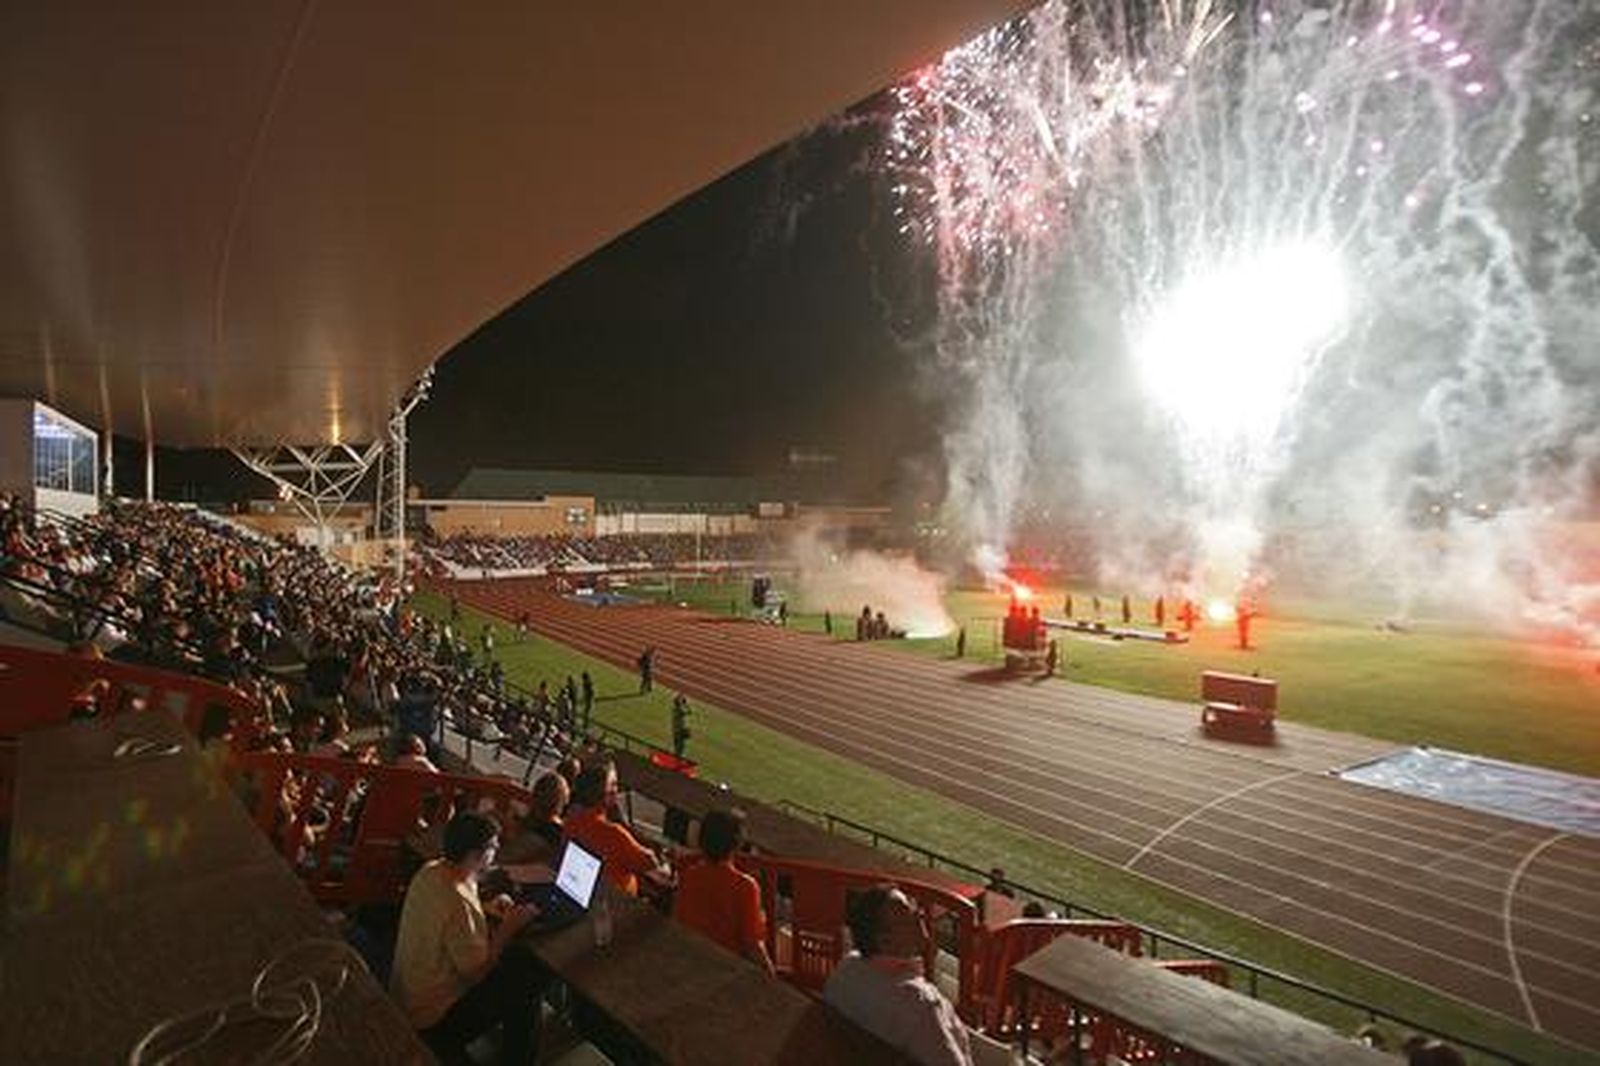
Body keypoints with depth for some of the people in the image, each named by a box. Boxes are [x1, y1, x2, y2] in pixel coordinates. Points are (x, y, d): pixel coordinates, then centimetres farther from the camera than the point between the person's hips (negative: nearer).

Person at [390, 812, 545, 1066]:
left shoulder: (430, 871, -9)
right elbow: (476, 972, -24)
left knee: (521, 957, 11)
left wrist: (485, 909, 0)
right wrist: (507, 929, -15)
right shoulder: (460, 906, -34)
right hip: (430, 1019, -8)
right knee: (526, 983, 2)